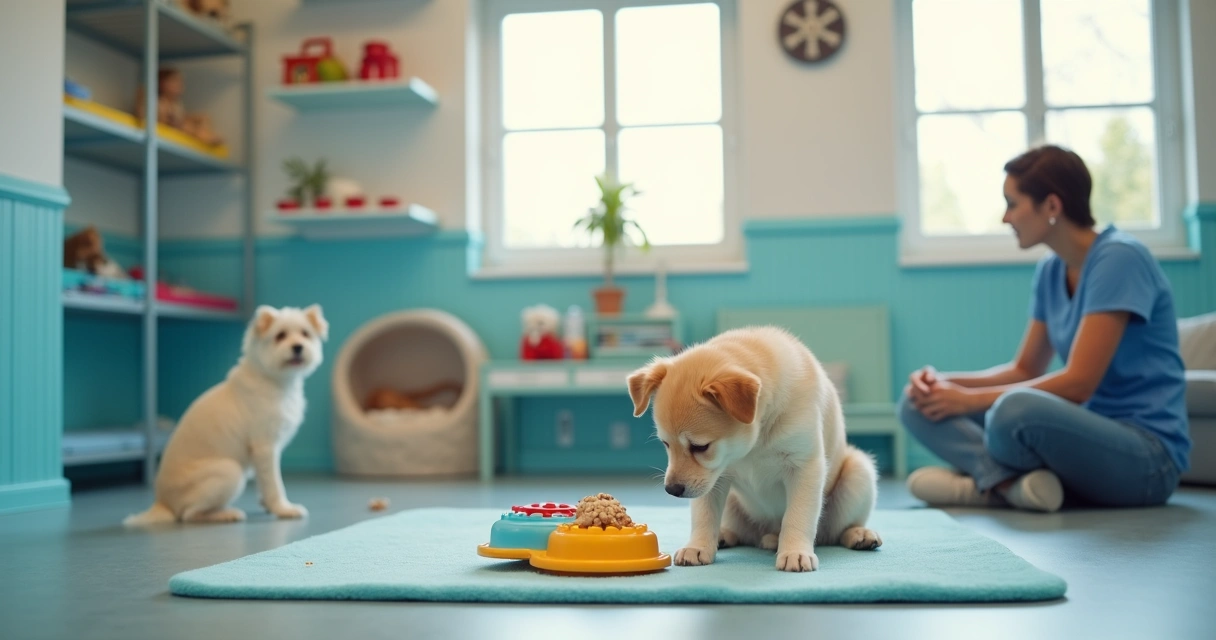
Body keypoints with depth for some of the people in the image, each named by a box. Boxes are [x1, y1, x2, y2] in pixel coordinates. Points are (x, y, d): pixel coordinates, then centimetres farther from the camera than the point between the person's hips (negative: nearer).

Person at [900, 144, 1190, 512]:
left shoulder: (1119, 258, -14)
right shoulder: (1050, 271, 10)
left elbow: (1077, 383, -20)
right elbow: (1025, 370, 15)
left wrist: (970, 399, -16)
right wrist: (946, 382, -2)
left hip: (1149, 455, -8)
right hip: (1084, 435, 8)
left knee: (1016, 408, -39)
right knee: (919, 404, -3)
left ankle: (987, 478, -11)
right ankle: (1016, 480, -22)